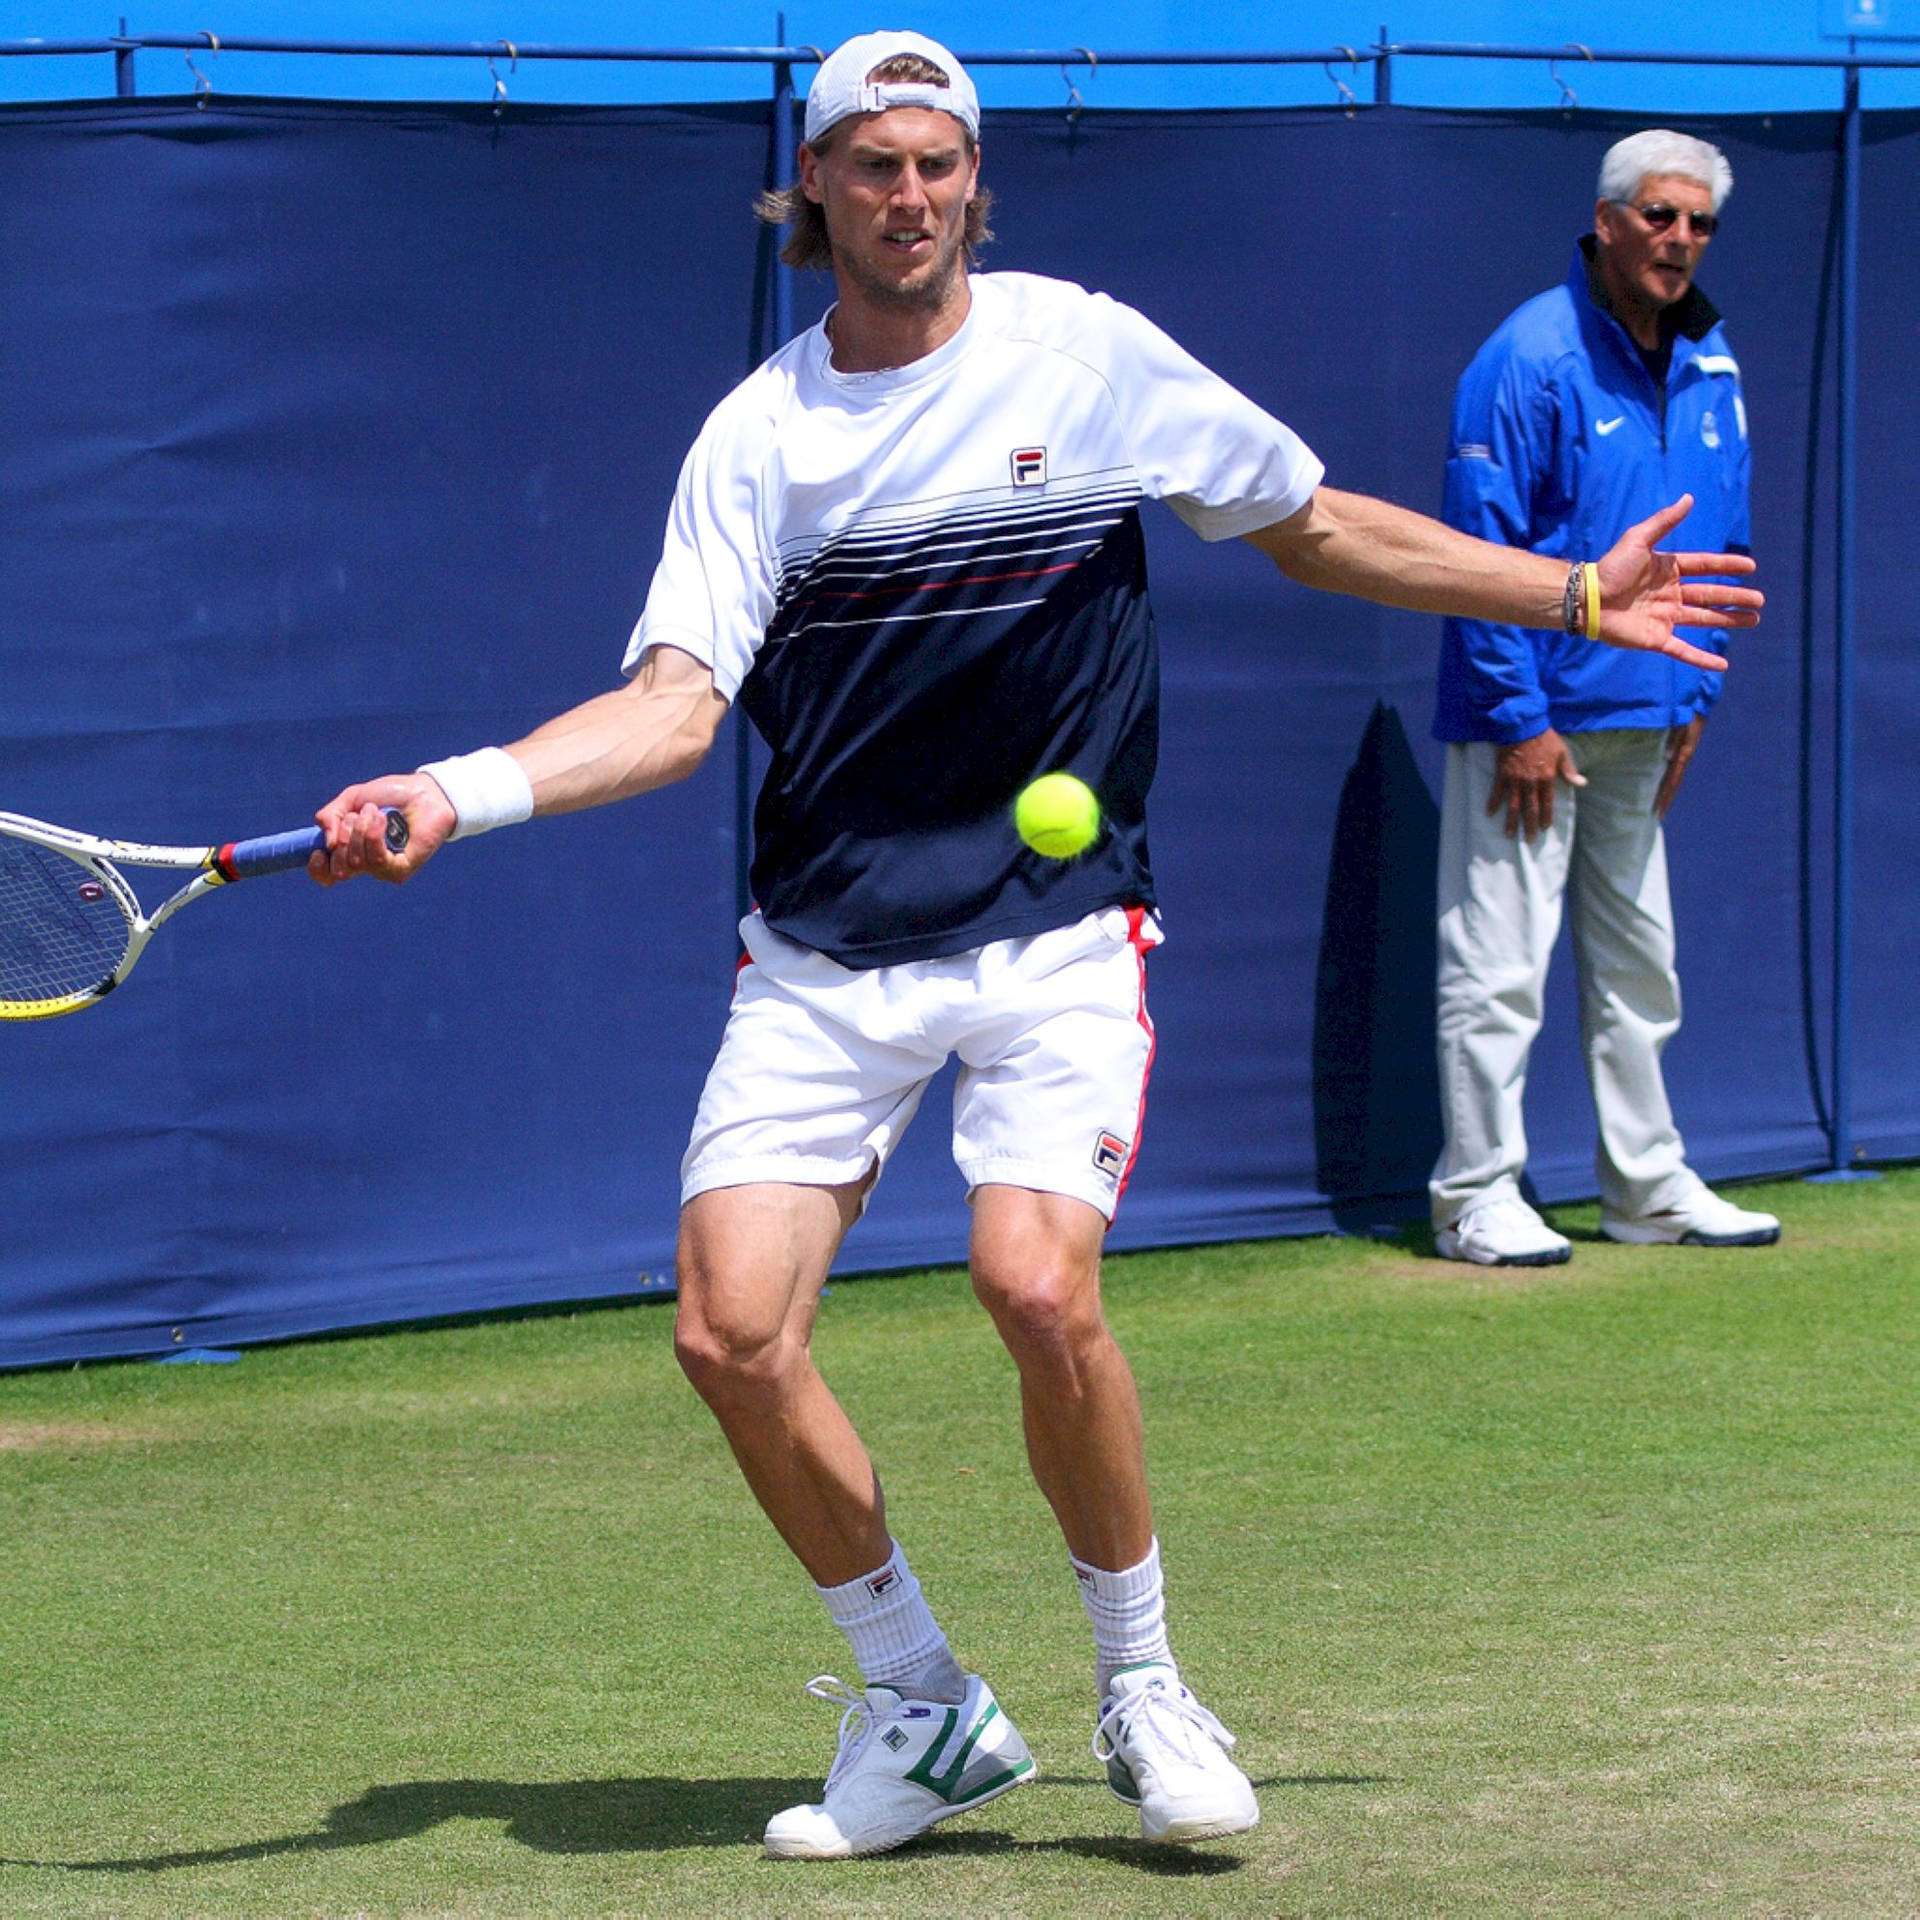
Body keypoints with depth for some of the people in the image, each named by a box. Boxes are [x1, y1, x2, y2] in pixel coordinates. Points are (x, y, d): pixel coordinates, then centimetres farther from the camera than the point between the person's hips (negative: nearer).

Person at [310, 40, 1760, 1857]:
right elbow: (676, 701, -6)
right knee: (732, 1329, -11)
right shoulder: (759, 432, 2)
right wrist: (455, 790, -21)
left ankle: (1142, 1687, 0)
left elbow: (1320, 528, 12)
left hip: (1056, 925, -2)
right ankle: (921, 1713, 10)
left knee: (1036, 1284, -24)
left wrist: (1577, 594, 14)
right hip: (825, 949, 2)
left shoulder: (1088, 351, 1)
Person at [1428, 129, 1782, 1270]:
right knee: (1500, 961, -5)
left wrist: (1695, 696, 12)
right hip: (1528, 720, -7)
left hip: (1642, 722, 7)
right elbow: (1480, 548, -15)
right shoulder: (1531, 360, -13)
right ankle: (1477, 1196, 1)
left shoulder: (1709, 368, 8)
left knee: (1639, 961, 14)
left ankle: (1649, 1185, 23)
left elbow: (1723, 545, 17)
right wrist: (1518, 717, -16)